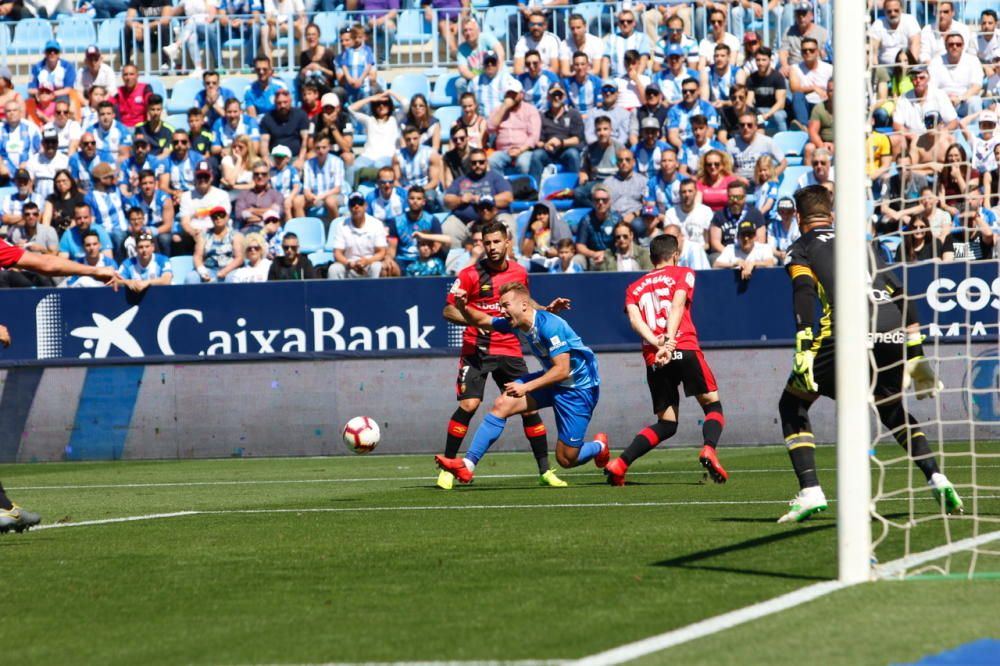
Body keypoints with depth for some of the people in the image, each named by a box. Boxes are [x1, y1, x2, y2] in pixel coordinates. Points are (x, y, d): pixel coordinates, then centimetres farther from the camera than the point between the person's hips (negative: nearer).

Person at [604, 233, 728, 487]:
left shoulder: (634, 288, 23)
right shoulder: (683, 274, 13)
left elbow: (634, 319, 4)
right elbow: (677, 306, -5)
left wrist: (657, 344, -9)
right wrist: (669, 342, -17)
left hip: (653, 358, 4)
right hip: (684, 349, -4)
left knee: (666, 424, 13)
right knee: (713, 406, 7)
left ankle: (619, 465, -3)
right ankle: (708, 450, -23)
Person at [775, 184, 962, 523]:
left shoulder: (801, 248, 16)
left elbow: (804, 292, -3)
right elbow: (899, 293, 25)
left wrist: (803, 347, -12)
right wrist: (915, 352, 27)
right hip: (893, 335, 5)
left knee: (792, 405, 14)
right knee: (891, 409, 30)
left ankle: (810, 492, -2)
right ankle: (937, 480, 11)